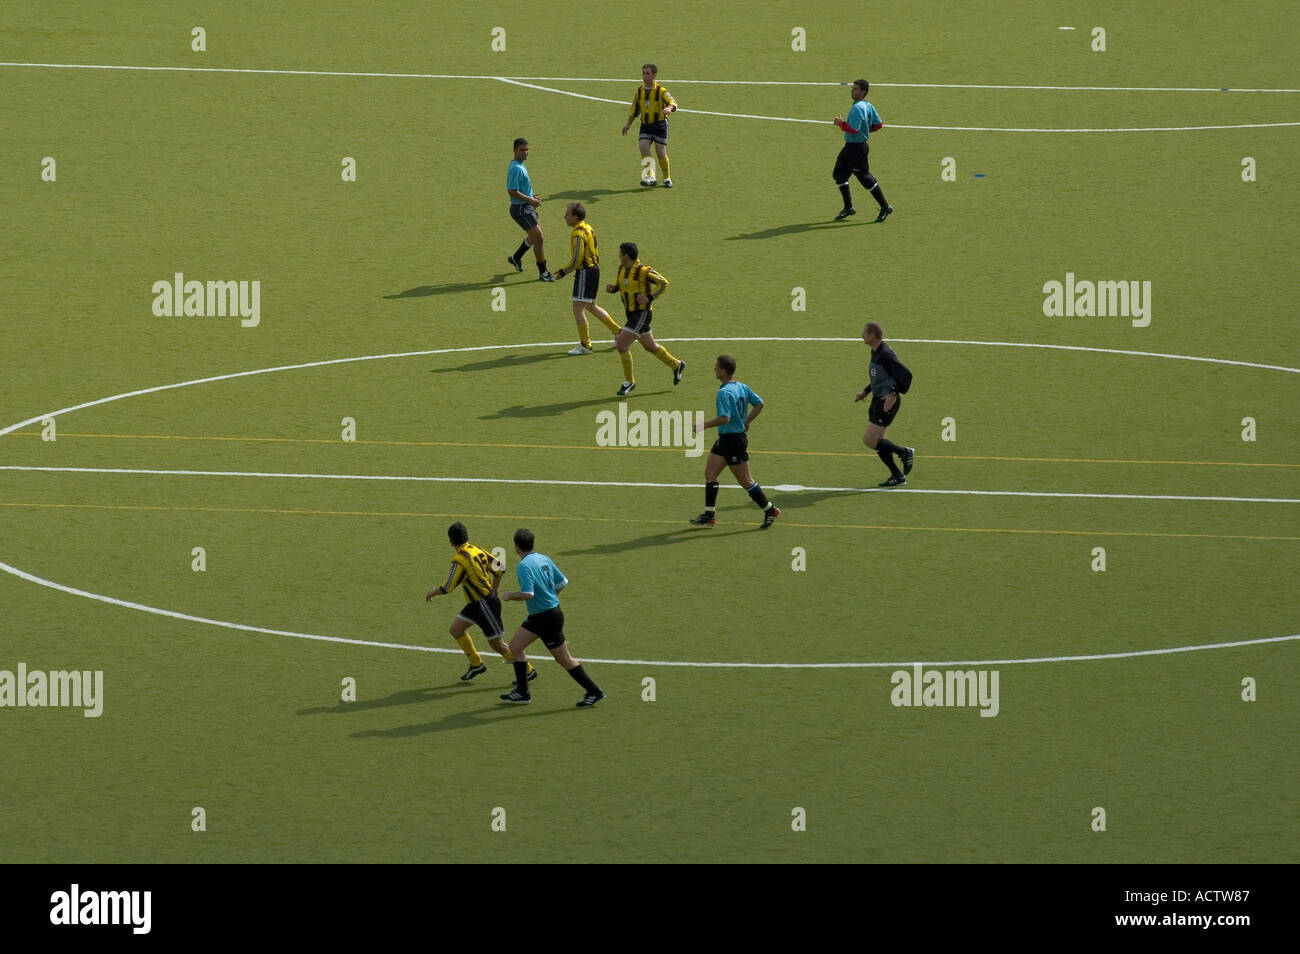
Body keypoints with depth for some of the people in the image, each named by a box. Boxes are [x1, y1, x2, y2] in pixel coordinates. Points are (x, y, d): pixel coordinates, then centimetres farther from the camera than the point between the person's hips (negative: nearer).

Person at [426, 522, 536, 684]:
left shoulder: (460, 560, -22)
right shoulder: (477, 550, 3)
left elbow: (447, 588, -20)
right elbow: (498, 570, 11)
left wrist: (432, 592, 0)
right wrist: (493, 592, 24)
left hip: (485, 604, -9)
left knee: (497, 645, 1)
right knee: (456, 629, 12)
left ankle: (528, 670, 12)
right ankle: (476, 664, 22)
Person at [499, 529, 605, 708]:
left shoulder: (524, 566, -21)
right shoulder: (544, 559, 4)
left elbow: (527, 594, -28)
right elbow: (562, 582, 8)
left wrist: (510, 596, -11)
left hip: (548, 618, -10)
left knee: (564, 659, 1)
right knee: (515, 645, 14)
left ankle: (594, 692, 9)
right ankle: (522, 693, 16)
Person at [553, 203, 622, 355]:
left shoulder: (578, 234, -19)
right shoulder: (588, 229, 11)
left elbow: (577, 259, -21)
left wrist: (563, 272, -10)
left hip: (585, 272, -10)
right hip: (594, 269, 10)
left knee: (577, 309, -4)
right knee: (591, 307, 22)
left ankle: (585, 345, 0)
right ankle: (618, 332, 26)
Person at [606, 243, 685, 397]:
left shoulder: (643, 271, -20)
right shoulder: (622, 269, 4)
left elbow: (664, 283, -14)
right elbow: (619, 283, 22)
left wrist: (649, 297, -24)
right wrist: (612, 287, -1)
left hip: (642, 313, -9)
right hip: (631, 313, 9)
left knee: (620, 345, -15)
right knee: (650, 347, 21)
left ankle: (629, 382, -1)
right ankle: (677, 366, 41)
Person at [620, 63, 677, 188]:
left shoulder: (660, 91, -13)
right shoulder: (640, 90, 4)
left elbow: (673, 102, -26)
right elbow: (635, 109, 16)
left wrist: (669, 108, -50)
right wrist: (627, 124, 11)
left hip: (660, 124, -4)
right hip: (645, 125, 4)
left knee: (661, 153, -4)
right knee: (643, 147, -17)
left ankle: (667, 179, 17)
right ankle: (650, 177, -13)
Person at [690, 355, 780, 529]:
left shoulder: (724, 392, -23)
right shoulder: (742, 387, 6)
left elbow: (725, 418, -30)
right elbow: (759, 404, 11)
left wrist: (705, 425, -18)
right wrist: (746, 421, 14)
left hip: (734, 440, -10)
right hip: (724, 439, 10)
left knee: (745, 480, 1)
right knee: (710, 473, 10)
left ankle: (770, 510, 13)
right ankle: (709, 515, 13)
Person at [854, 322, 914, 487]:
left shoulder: (885, 354, -19)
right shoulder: (875, 352, 12)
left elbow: (906, 375, -21)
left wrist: (894, 395, -25)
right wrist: (866, 391, 20)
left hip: (887, 403, -10)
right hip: (878, 400, 10)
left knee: (869, 440, -12)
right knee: (877, 442, 11)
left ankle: (905, 453, 0)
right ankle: (897, 476, 18)